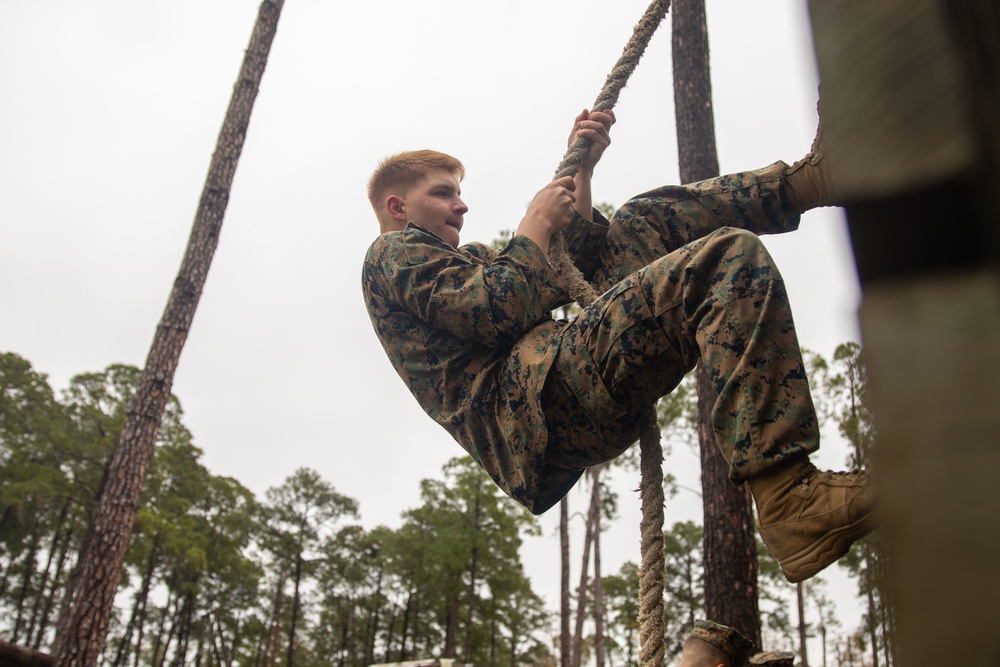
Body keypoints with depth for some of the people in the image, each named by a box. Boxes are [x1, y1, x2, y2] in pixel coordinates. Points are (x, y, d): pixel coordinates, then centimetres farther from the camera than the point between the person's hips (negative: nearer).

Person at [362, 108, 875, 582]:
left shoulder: (468, 257, 38)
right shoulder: (392, 254, 9)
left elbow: (575, 275, 29)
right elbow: (497, 314, -9)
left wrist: (580, 173, 23)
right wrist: (535, 224, 5)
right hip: (528, 402, -10)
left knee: (643, 222, 20)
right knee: (729, 256, -22)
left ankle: (805, 180, 12)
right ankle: (789, 500, -33)